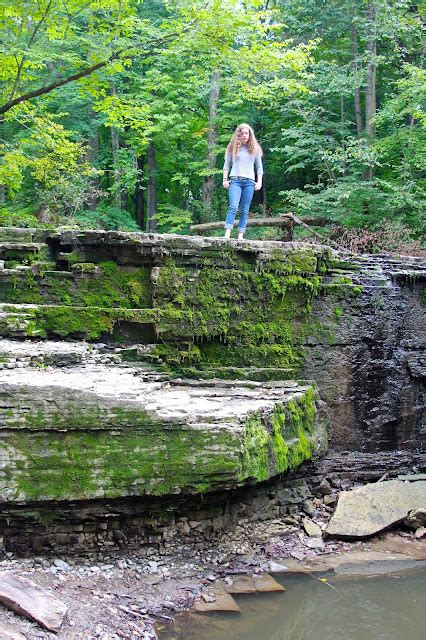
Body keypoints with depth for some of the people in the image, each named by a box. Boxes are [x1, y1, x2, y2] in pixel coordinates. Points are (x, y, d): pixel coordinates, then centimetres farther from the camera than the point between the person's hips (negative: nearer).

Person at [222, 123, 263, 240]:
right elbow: (226, 165, 12)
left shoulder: (255, 148, 12)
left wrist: (259, 182, 5)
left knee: (245, 210, -1)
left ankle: (240, 235, -1)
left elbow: (259, 167, 14)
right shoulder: (233, 147, 10)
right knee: (233, 207, -17)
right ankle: (227, 234, -24)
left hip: (249, 181, 2)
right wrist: (225, 179, 3)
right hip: (235, 180, -2)